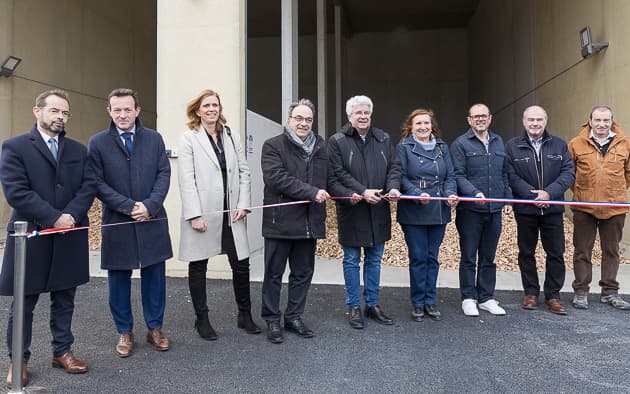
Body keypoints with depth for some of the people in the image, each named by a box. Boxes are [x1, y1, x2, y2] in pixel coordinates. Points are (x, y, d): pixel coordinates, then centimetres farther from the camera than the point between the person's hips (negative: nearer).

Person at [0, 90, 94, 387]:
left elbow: (88, 186, 1)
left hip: (70, 237, 4)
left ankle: (62, 351, 28)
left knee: (64, 300, 14)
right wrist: (54, 218, -18)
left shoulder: (79, 150, 11)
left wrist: (71, 214, -15)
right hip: (30, 237, -3)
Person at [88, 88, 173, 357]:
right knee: (119, 279, 9)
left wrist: (150, 205, -13)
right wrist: (129, 206, -14)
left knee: (154, 276, 8)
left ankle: (155, 328, 24)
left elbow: (164, 174, 1)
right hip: (117, 222, -1)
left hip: (152, 220, 1)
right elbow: (97, 183, -4)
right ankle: (124, 332, 25)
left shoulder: (154, 139, 5)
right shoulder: (97, 143, 0)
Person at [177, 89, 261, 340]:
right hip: (202, 215, -3)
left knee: (241, 265, 5)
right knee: (198, 266, 9)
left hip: (231, 213, 4)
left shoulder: (232, 137, 12)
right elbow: (186, 180, -8)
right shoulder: (189, 139, -1)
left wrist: (243, 204, -1)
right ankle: (202, 319, 24)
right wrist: (194, 215, -15)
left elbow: (243, 172, 10)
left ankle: (245, 315, 23)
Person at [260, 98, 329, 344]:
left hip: (310, 222, 5)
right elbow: (276, 177, -18)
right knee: (274, 274, 6)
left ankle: (294, 317, 28)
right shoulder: (273, 146, -4)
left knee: (303, 273, 13)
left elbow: (327, 178, 21)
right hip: (281, 221, -5)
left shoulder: (319, 147, 15)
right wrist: (311, 192, -19)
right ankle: (272, 320, 20)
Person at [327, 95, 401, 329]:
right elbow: (338, 174, -11)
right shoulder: (337, 141, -4)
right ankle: (354, 307, 19)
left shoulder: (383, 139, 9)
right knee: (352, 261, 7)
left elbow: (394, 166, 8)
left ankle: (372, 304, 28)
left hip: (378, 211, 4)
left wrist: (393, 186, -12)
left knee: (374, 260, 14)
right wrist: (362, 192, -20)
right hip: (352, 211, -4)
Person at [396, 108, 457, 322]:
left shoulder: (442, 147, 13)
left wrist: (451, 194, -9)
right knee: (418, 258, 1)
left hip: (438, 211, 4)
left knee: (432, 257, 11)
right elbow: (401, 177, -7)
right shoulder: (404, 147, -1)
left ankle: (430, 301, 23)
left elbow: (450, 176, 10)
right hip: (413, 212, -4)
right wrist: (418, 194, -21)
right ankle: (417, 303, 15)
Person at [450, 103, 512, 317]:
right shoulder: (460, 144, -4)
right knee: (469, 257, 4)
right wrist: (475, 193, -23)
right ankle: (468, 298, 15)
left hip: (494, 210, 5)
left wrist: (508, 198, 13)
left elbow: (504, 174, 19)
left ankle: (486, 298, 24)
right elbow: (458, 176, -10)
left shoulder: (498, 142, 15)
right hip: (470, 210, -5)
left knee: (488, 257, 13)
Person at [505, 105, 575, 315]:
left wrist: (549, 193, -16)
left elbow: (568, 172, -2)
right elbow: (511, 176, -8)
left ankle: (553, 295, 18)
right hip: (525, 209, -1)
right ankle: (531, 293, 22)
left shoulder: (559, 145, 7)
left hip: (553, 209, 2)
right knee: (526, 252, 8)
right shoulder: (512, 146, 0)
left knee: (556, 253, 5)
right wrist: (532, 195, -18)